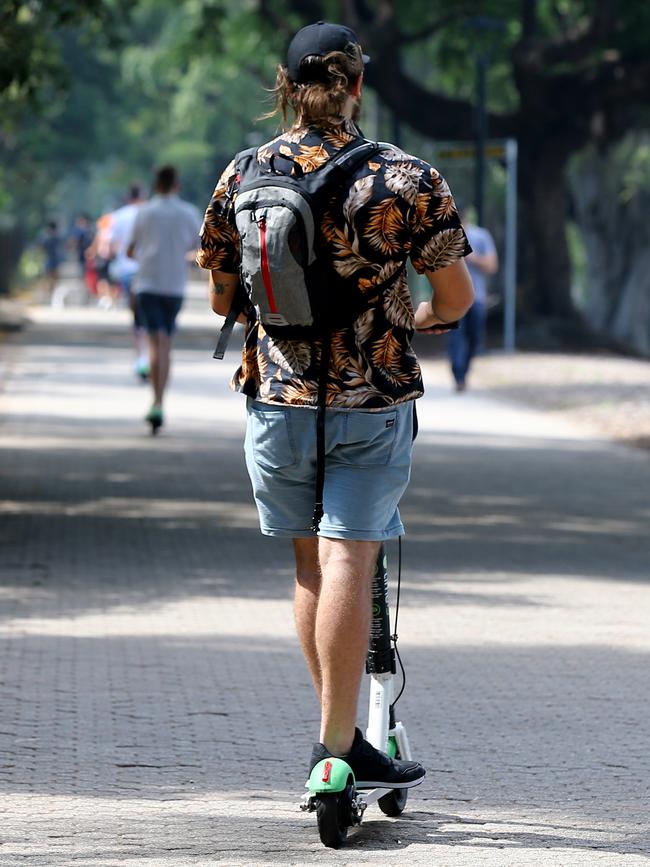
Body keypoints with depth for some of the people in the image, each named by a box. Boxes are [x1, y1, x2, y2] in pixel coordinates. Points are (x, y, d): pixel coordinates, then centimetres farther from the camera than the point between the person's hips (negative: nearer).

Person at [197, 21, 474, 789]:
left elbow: (221, 299, 10)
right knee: (348, 563, -4)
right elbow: (456, 298, -3)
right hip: (374, 406, -3)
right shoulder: (407, 180, -9)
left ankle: (336, 726, 22)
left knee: (311, 561, 16)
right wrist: (416, 318, 20)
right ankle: (338, 743, -6)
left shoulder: (241, 177, 0)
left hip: (276, 398, 3)